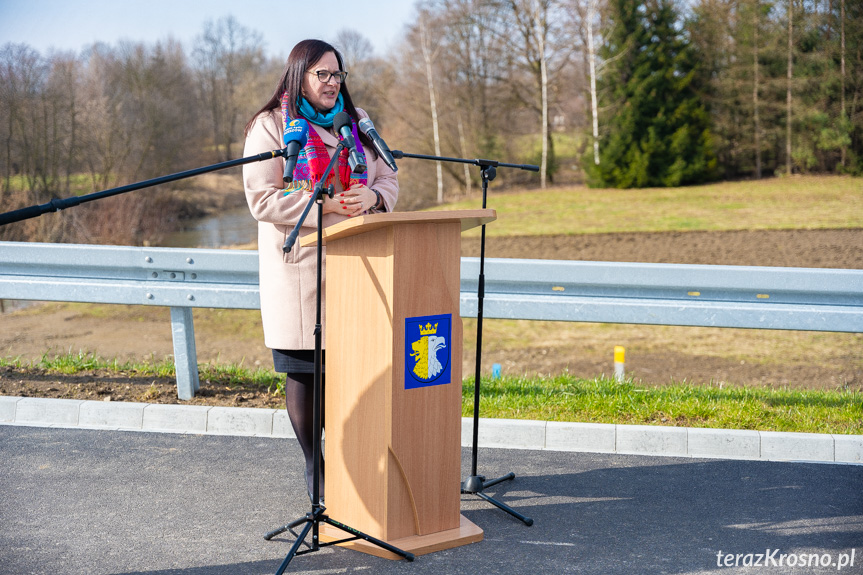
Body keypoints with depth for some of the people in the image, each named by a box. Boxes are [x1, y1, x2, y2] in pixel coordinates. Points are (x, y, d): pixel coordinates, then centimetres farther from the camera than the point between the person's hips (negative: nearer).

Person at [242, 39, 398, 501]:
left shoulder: (357, 121, 16)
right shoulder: (270, 126, -2)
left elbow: (388, 180, 16)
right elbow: (262, 199, -11)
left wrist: (372, 196, -8)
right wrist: (326, 205, -18)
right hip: (300, 264, -4)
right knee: (303, 369, 1)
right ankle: (314, 467, 15)